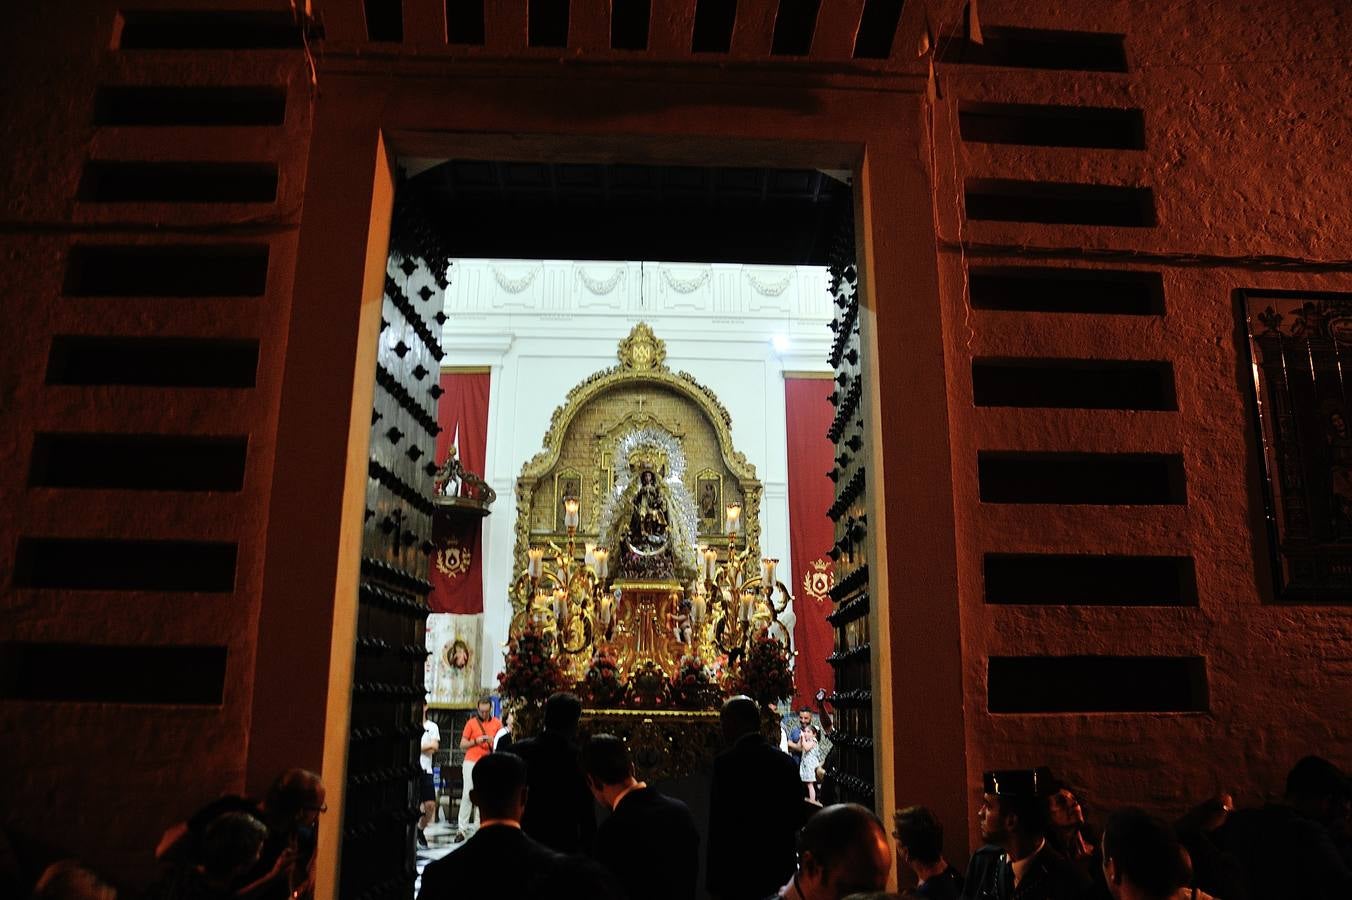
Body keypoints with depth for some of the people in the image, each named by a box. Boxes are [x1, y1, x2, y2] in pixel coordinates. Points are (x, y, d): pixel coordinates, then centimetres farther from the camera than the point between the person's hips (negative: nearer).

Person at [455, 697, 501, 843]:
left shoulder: (496, 723, 8)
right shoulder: (471, 723, 4)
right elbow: (462, 745, 4)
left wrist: (493, 741, -9)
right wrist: (476, 741, -12)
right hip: (471, 762, -1)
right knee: (467, 794, -5)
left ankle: (479, 826, 4)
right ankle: (462, 829, -3)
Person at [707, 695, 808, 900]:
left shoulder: (725, 762, -14)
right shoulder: (786, 761, 3)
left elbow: (719, 827, -15)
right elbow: (798, 818, 8)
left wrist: (714, 880, -9)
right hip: (781, 872, 5)